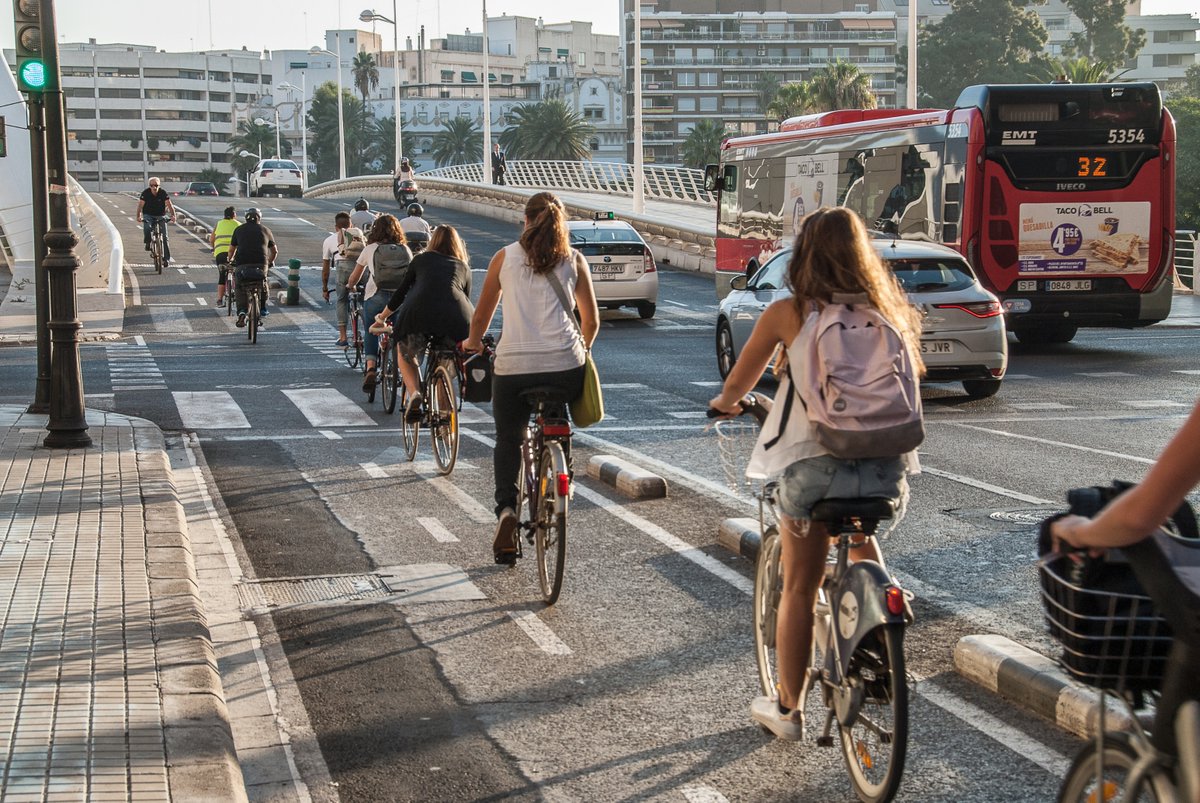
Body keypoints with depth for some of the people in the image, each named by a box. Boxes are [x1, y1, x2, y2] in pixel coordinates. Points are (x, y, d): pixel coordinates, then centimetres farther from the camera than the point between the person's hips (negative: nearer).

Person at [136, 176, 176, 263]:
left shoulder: (163, 193, -13)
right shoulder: (146, 193, -13)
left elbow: (169, 205, -20)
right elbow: (140, 205, -18)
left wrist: (173, 215, -36)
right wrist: (139, 216, -35)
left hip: (161, 216, 0)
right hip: (148, 215, 0)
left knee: (164, 236, -7)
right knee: (146, 228, -31)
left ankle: (166, 258, 0)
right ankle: (147, 243, -1)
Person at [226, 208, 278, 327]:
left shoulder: (239, 229, 14)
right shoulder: (265, 230, 17)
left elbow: (232, 249, 18)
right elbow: (274, 251, 24)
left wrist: (230, 260, 37)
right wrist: (270, 261, 41)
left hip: (242, 263, -1)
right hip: (261, 263, 1)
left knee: (239, 288, 7)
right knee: (263, 283, 26)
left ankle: (241, 311, -11)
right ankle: (263, 309, 27)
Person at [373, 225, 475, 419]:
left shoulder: (421, 259, 27)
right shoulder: (463, 266, 28)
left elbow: (401, 292, 31)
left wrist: (382, 317, 46)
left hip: (419, 313, -1)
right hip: (455, 320, 1)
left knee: (406, 355, 24)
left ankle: (414, 393, -1)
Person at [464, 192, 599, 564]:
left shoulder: (505, 257, 9)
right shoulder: (574, 260, 10)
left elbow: (481, 316, 16)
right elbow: (592, 321, 13)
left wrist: (473, 343, 36)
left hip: (513, 365, 0)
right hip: (565, 365, 1)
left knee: (507, 439, 16)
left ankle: (506, 510, -4)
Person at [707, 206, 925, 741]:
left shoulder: (788, 313, -2)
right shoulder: (887, 310, 6)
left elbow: (737, 384, 7)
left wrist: (724, 403, 30)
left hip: (814, 462, -4)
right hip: (886, 467, 4)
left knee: (799, 588, 9)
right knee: (860, 542, 33)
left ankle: (788, 710, 19)